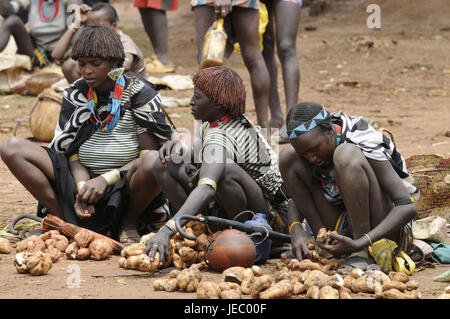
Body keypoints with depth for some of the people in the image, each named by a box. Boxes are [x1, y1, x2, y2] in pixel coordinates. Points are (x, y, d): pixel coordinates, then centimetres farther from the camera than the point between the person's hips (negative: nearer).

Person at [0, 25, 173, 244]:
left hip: (125, 185, -3)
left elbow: (149, 153, -10)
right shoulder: (76, 94, 7)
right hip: (84, 179, 4)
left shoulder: (140, 92, -4)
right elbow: (73, 152, 4)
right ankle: (68, 223, -20)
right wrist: (82, 187, -18)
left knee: (153, 161, -40)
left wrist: (106, 179, -21)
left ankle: (129, 224, -9)